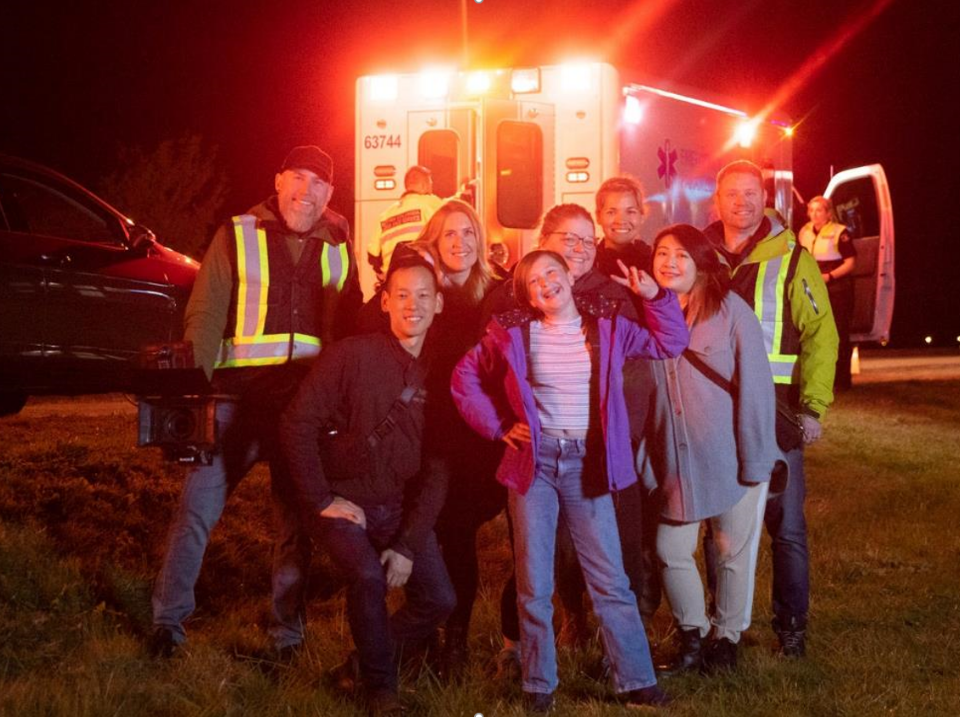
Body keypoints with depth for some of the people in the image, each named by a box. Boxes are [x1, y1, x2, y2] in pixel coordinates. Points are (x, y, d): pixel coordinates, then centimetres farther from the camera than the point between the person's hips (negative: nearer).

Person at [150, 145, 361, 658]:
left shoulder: (338, 248, 11)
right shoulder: (238, 236, 1)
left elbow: (351, 328, 15)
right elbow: (205, 315, -3)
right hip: (238, 397, -3)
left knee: (298, 517, 9)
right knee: (198, 505, -4)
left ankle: (288, 634, 20)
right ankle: (169, 621, 9)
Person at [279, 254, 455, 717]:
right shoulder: (353, 355, -11)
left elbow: (436, 470, 1)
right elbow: (297, 424, -13)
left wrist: (408, 544, -8)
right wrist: (321, 500, -15)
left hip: (401, 508, 5)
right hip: (344, 504, -5)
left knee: (439, 600, -5)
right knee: (368, 577, -28)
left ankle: (371, 657, 21)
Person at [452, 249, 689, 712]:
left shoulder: (606, 327, 4)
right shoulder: (513, 333, 0)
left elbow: (669, 345, 11)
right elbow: (464, 378, 7)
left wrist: (655, 297, 0)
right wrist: (498, 427, 0)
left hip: (586, 464, 1)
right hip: (534, 462, 0)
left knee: (609, 579, 3)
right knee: (534, 582, 4)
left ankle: (637, 681, 12)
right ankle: (538, 685, 16)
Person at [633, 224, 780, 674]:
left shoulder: (730, 310, -9)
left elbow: (755, 385, -11)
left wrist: (754, 458, -14)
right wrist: (645, 459, 3)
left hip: (730, 459, -3)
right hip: (675, 461, 3)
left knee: (733, 553, 8)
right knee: (671, 551, 4)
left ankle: (726, 638, 27)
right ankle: (691, 634, 25)